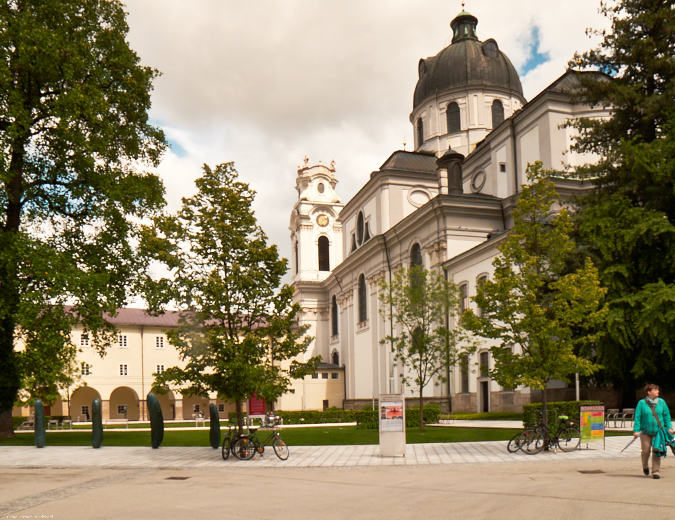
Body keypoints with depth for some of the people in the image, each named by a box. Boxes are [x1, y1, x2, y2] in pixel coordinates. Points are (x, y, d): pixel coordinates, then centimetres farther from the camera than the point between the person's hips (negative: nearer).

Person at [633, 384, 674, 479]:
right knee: (646, 450, 1)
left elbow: (666, 415, 11)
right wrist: (636, 430, -9)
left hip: (658, 431, 1)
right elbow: (637, 417, -3)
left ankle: (656, 471, 5)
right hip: (645, 431, -1)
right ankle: (645, 466, 30)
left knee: (657, 451, -4)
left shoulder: (661, 402, 4)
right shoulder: (642, 403, -4)